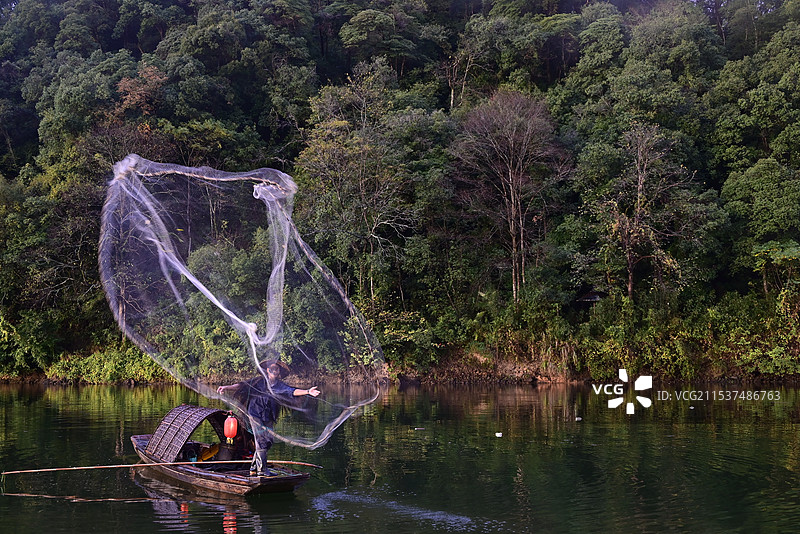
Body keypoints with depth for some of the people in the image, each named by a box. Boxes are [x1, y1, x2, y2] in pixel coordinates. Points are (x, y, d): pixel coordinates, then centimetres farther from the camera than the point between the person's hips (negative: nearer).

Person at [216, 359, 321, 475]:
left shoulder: (280, 386, 6)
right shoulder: (259, 381, 2)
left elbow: (292, 391, -8)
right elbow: (243, 385, 1)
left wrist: (307, 392, -23)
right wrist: (227, 387, -8)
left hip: (268, 418, 4)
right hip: (256, 414, -4)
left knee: (268, 442, 5)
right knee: (261, 441, -10)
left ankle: (254, 468, 19)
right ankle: (262, 470, -6)